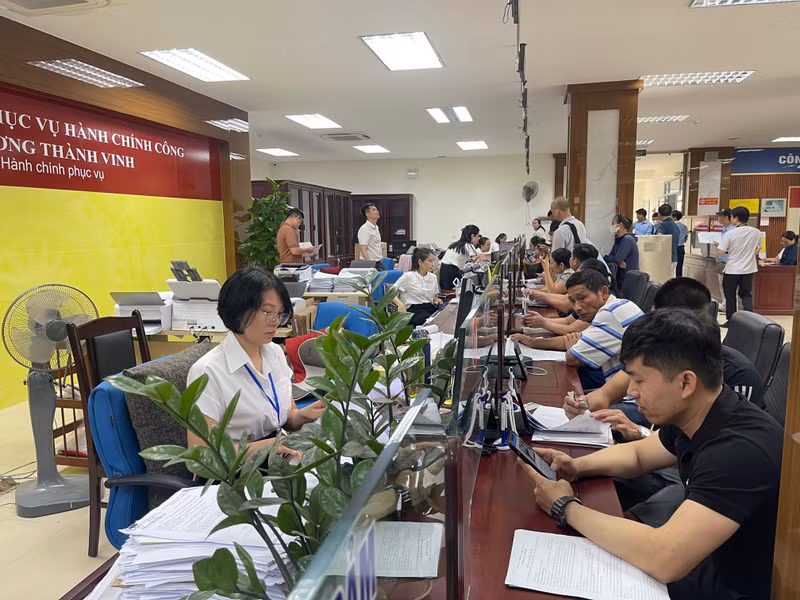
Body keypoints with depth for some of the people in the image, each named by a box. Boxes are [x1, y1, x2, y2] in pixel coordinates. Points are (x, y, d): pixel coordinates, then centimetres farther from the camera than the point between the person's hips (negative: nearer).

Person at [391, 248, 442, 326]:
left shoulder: (433, 277, 18)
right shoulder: (408, 276, 2)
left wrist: (437, 301, 3)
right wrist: (400, 304, -20)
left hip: (431, 308, 6)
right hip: (414, 310, -6)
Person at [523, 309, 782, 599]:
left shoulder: (741, 448, -33)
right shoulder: (688, 416, -5)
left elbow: (662, 559, -38)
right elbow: (638, 454, 14)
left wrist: (566, 507, -25)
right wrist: (575, 466, -5)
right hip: (703, 566, 7)